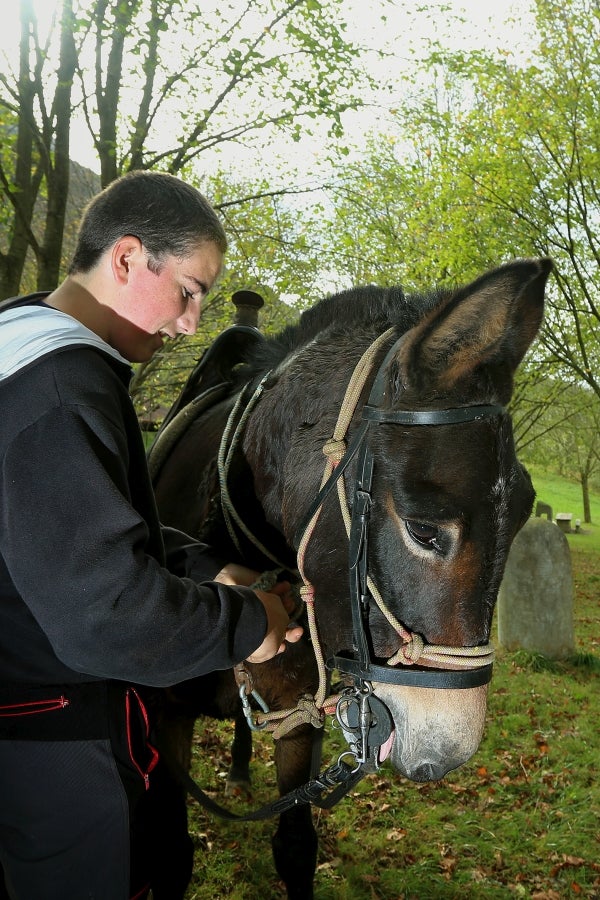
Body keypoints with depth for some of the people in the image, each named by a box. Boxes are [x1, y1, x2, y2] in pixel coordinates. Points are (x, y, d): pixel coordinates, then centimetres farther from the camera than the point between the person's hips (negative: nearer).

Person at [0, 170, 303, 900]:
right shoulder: (61, 388, -28)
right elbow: (106, 613, -33)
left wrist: (207, 570, 3)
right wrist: (245, 622, -17)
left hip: (69, 721, 10)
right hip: (60, 750, -10)